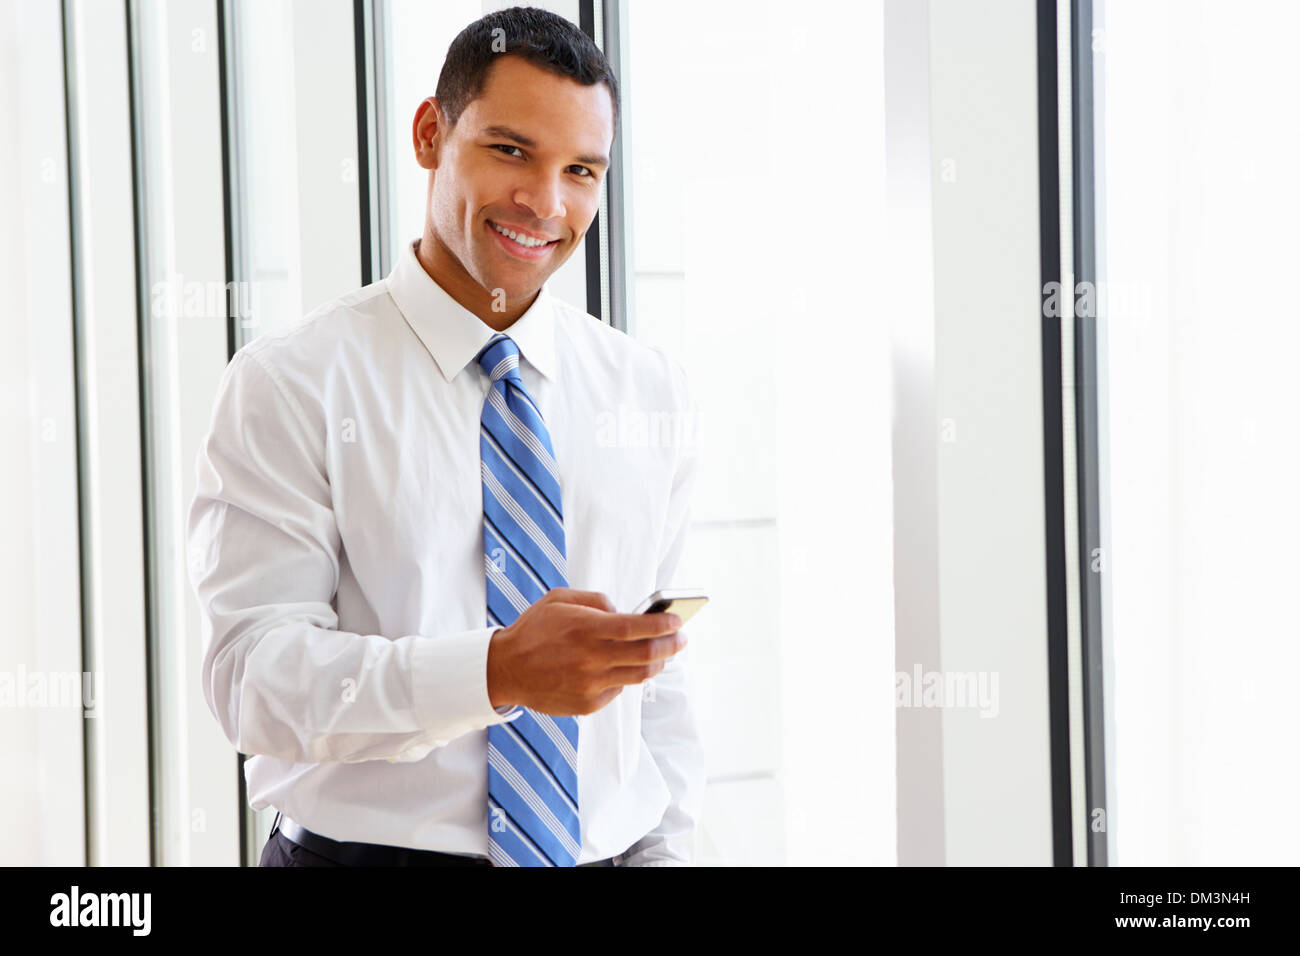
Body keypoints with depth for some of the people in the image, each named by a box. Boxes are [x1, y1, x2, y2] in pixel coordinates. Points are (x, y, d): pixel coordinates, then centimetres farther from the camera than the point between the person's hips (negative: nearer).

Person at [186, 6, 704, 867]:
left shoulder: (655, 392, 4)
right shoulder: (292, 384, -9)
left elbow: (662, 675, 3)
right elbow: (253, 675, -18)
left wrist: (667, 851, -6)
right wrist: (497, 670, -31)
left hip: (605, 851, 4)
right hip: (367, 848, -3)